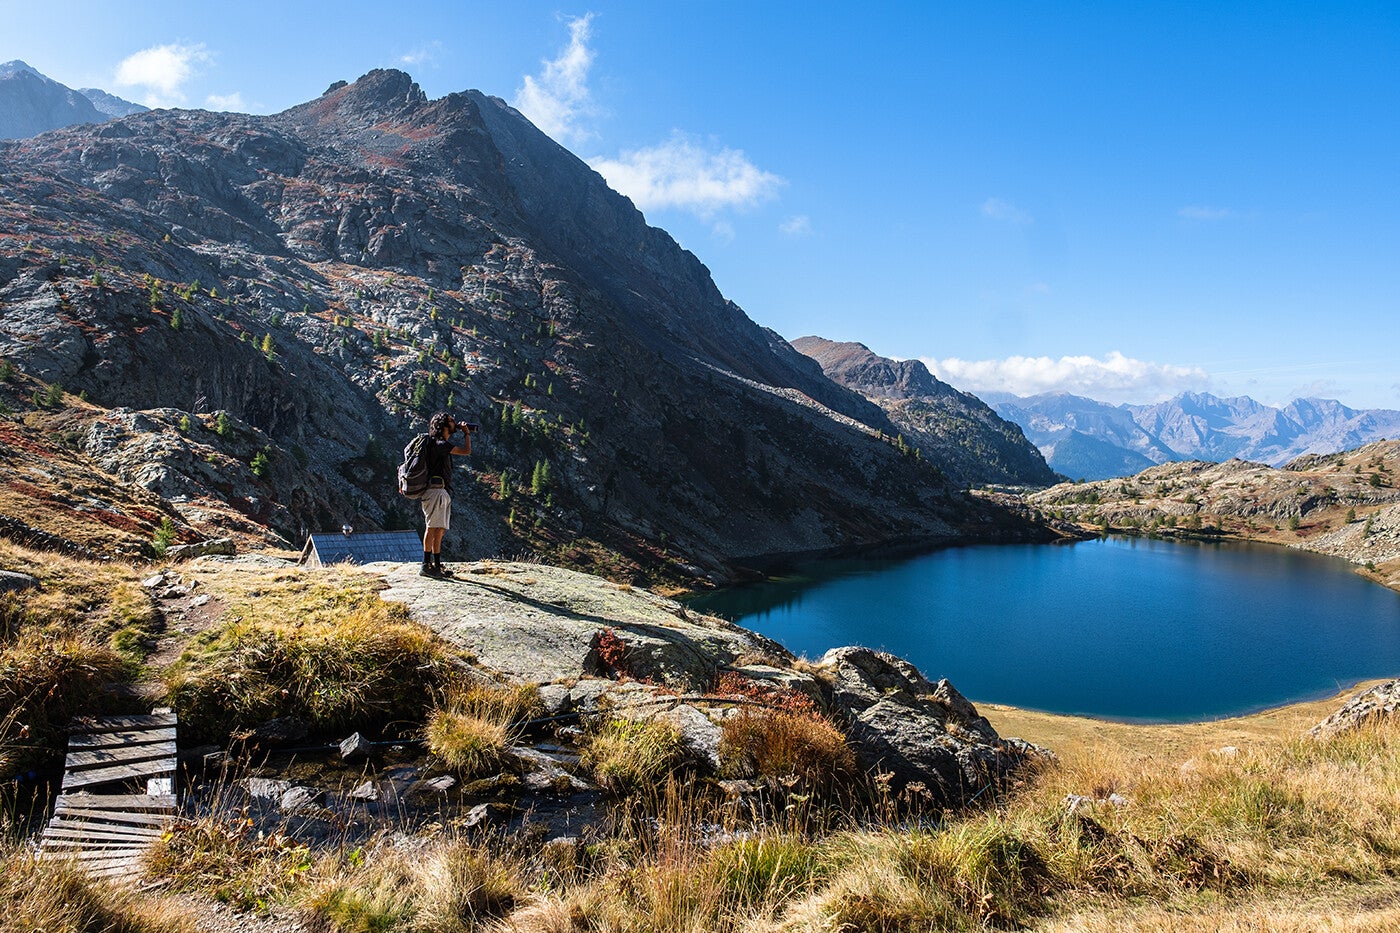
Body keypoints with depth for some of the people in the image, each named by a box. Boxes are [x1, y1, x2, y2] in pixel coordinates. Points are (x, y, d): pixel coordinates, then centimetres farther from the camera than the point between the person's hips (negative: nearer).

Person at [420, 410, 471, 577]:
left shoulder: (441, 443, 20)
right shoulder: (438, 443, -10)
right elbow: (466, 451, -14)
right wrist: (467, 433, 0)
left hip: (443, 491, 10)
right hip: (435, 489, -10)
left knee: (439, 530, 8)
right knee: (432, 528, -11)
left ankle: (437, 565, 11)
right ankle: (426, 566, -12)